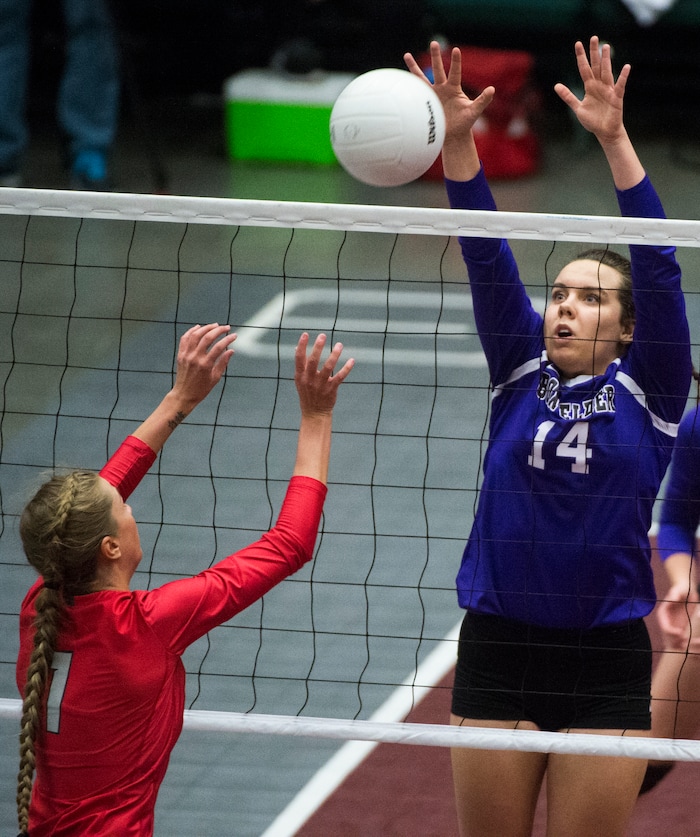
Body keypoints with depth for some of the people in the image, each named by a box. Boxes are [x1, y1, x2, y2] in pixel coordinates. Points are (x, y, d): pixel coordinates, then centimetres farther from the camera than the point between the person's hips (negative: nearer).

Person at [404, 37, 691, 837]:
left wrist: (614, 140, -22)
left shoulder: (647, 390, 0)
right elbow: (487, 258, -5)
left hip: (605, 664, -2)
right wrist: (457, 139, -18)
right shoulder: (521, 373, 5)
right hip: (497, 650, 2)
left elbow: (657, 267, -12)